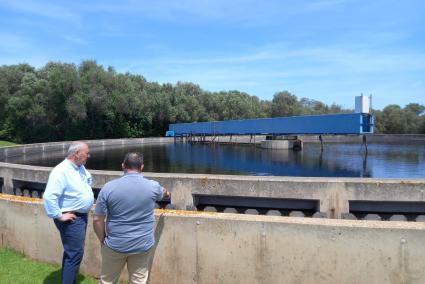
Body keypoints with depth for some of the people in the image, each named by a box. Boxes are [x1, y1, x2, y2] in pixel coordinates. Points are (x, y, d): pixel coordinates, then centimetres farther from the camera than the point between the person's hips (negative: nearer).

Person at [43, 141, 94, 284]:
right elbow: (49, 197, -30)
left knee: (72, 252, 20)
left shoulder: (80, 167, 6)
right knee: (75, 254, -6)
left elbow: (88, 178, 29)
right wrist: (59, 216, -23)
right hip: (72, 219, -9)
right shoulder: (61, 171, -23)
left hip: (81, 216, 9)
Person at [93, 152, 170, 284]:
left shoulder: (108, 187, -11)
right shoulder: (153, 186, -7)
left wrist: (103, 240, 8)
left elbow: (97, 220, -8)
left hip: (115, 244, 0)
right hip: (143, 245, 1)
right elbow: (163, 192, 18)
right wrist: (166, 193, 42)